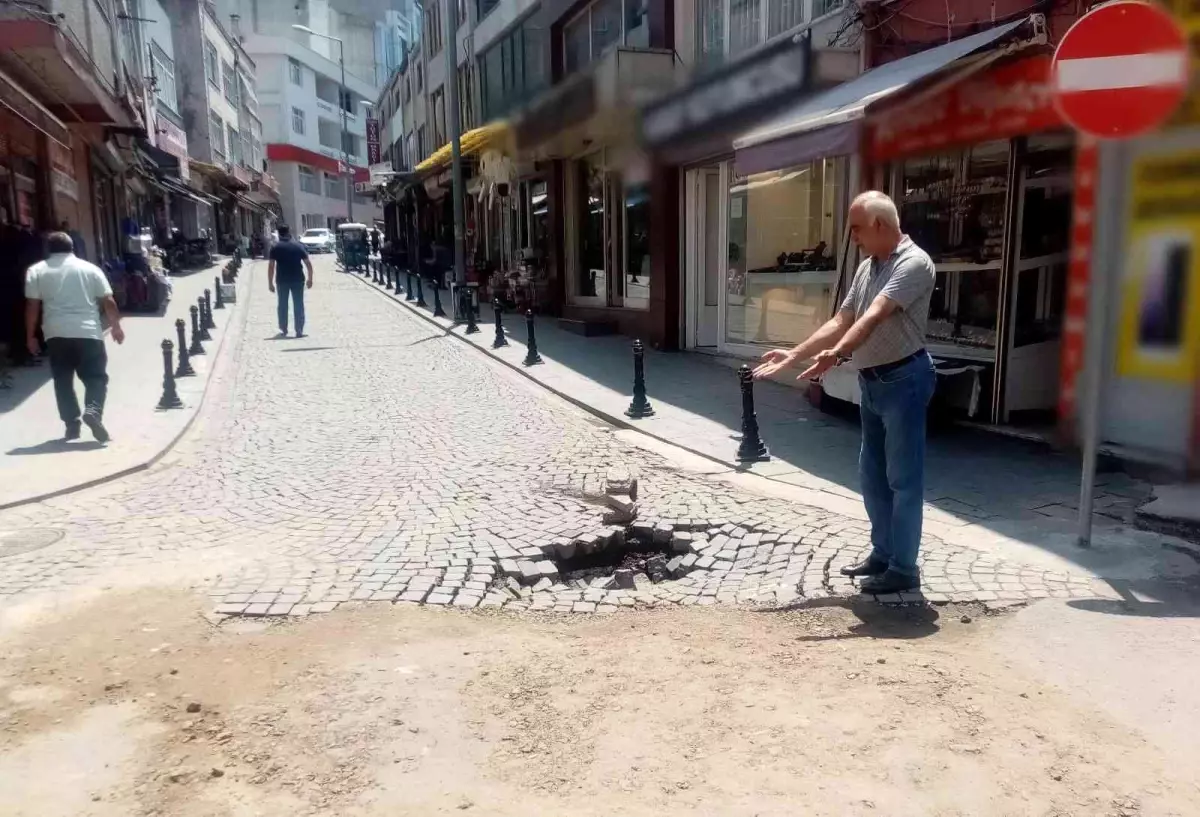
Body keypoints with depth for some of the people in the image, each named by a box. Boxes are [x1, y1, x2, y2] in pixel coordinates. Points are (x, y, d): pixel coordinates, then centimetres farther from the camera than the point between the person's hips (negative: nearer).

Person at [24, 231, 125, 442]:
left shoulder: (36, 271, 8)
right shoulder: (90, 268, 8)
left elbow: (32, 306, 2)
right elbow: (108, 302, 4)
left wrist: (30, 336, 9)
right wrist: (116, 327, 13)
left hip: (57, 335, 1)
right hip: (89, 333, -1)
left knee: (63, 380, 11)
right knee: (96, 377, 4)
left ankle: (72, 423, 8)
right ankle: (93, 411, -19)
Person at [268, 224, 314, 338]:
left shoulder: (275, 247, -2)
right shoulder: (298, 245, 1)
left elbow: (271, 266, -7)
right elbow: (308, 263, -3)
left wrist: (270, 282, -3)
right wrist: (310, 279, 4)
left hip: (282, 280, 0)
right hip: (298, 279, 0)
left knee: (283, 305, 12)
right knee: (298, 305, 4)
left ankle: (283, 330, 16)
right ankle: (299, 331, 1)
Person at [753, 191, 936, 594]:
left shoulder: (914, 263, -15)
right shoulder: (866, 267, 12)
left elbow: (875, 316, -29)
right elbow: (841, 321, 14)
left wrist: (838, 353, -42)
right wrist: (793, 354, 8)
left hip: (903, 381, -9)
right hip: (871, 382, 9)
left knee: (903, 478, -1)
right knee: (872, 475, 15)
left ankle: (904, 569, 9)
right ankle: (883, 554, 29)